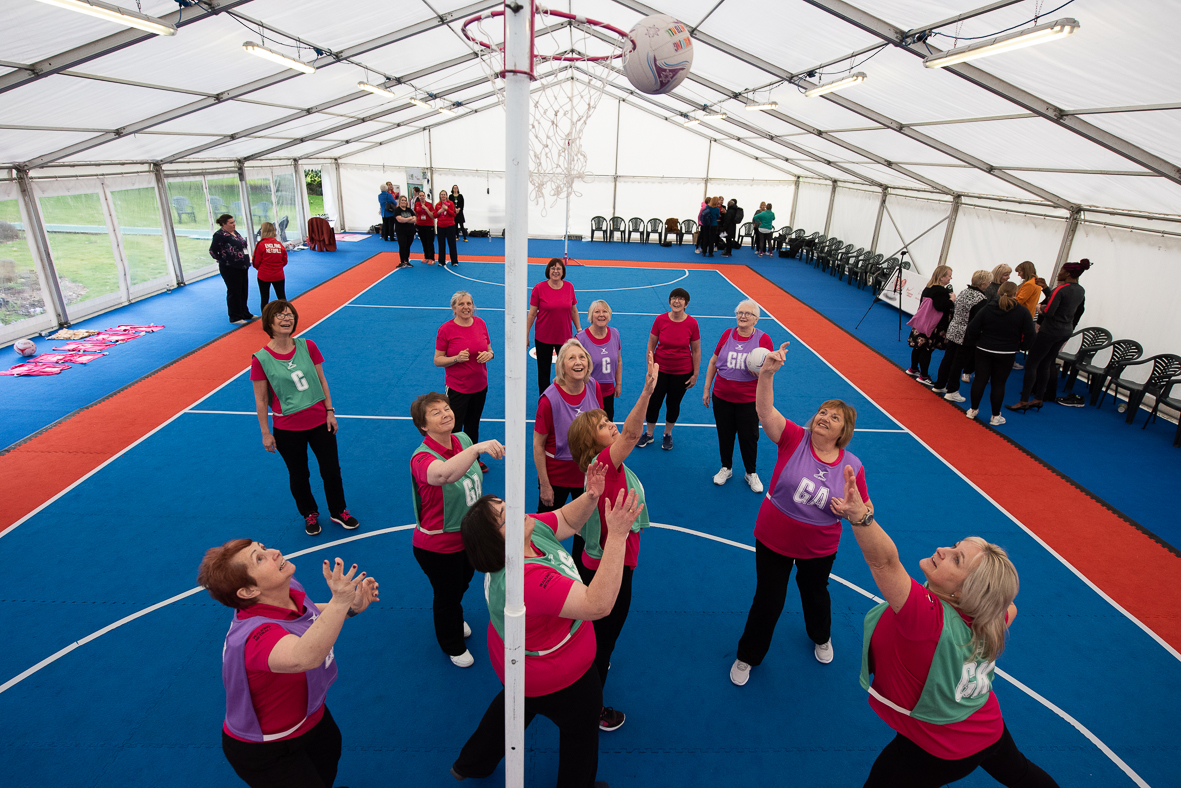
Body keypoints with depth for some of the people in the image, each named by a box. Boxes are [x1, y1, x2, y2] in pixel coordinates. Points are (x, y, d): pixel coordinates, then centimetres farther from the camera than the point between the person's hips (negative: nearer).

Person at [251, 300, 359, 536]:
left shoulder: (308, 346, -6)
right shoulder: (261, 360, -13)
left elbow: (322, 381, 3)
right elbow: (261, 400, -6)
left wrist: (330, 412, 1)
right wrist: (265, 434, -3)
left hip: (319, 421, 2)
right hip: (288, 429, -2)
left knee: (331, 470, 11)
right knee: (299, 476, 15)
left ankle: (339, 512, 35)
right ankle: (310, 515, 40)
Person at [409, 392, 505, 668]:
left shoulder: (463, 440, -10)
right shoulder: (422, 458, -32)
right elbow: (443, 474, -58)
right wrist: (477, 448, -69)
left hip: (468, 536, 7)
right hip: (438, 546, -7)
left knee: (461, 585, 31)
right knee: (448, 595, 17)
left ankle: (453, 620, 64)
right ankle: (453, 647, 47)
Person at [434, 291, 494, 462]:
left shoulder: (480, 323, 1)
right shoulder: (446, 329, -12)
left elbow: (489, 349, 12)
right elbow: (437, 360, -8)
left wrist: (489, 354, -11)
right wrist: (457, 358, -24)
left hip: (480, 386, 5)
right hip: (457, 388, -4)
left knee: (473, 426, 19)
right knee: (454, 429, 0)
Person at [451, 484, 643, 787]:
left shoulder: (533, 528, -20)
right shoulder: (525, 580, -44)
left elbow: (568, 521, -6)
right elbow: (598, 604, -47)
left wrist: (591, 496, -27)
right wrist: (616, 536, -52)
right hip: (558, 681, -9)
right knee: (581, 729, 22)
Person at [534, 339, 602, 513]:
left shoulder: (594, 387, -9)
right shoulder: (550, 399, -23)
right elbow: (538, 445, -16)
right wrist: (544, 485, -14)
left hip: (588, 472, 4)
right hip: (556, 476, -4)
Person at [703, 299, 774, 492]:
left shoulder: (763, 339, -9)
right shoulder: (727, 334, -2)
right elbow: (713, 362, 7)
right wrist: (707, 389, 7)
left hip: (748, 400, -2)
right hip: (722, 397, 2)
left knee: (748, 437, 9)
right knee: (724, 435, 15)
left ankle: (751, 473, 32)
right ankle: (726, 468, 38)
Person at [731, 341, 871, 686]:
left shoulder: (852, 467, -14)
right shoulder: (795, 439, -18)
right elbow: (765, 411, -33)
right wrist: (767, 373, -48)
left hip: (819, 549, 2)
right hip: (773, 541, -1)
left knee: (815, 594, 28)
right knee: (767, 602, 11)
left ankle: (821, 638, 62)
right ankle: (747, 657, 37)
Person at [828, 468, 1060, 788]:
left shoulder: (925, 615, -42)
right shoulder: (982, 613, -18)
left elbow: (884, 561, -61)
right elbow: (1009, 610, 7)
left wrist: (859, 516, -76)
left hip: (939, 753, -8)